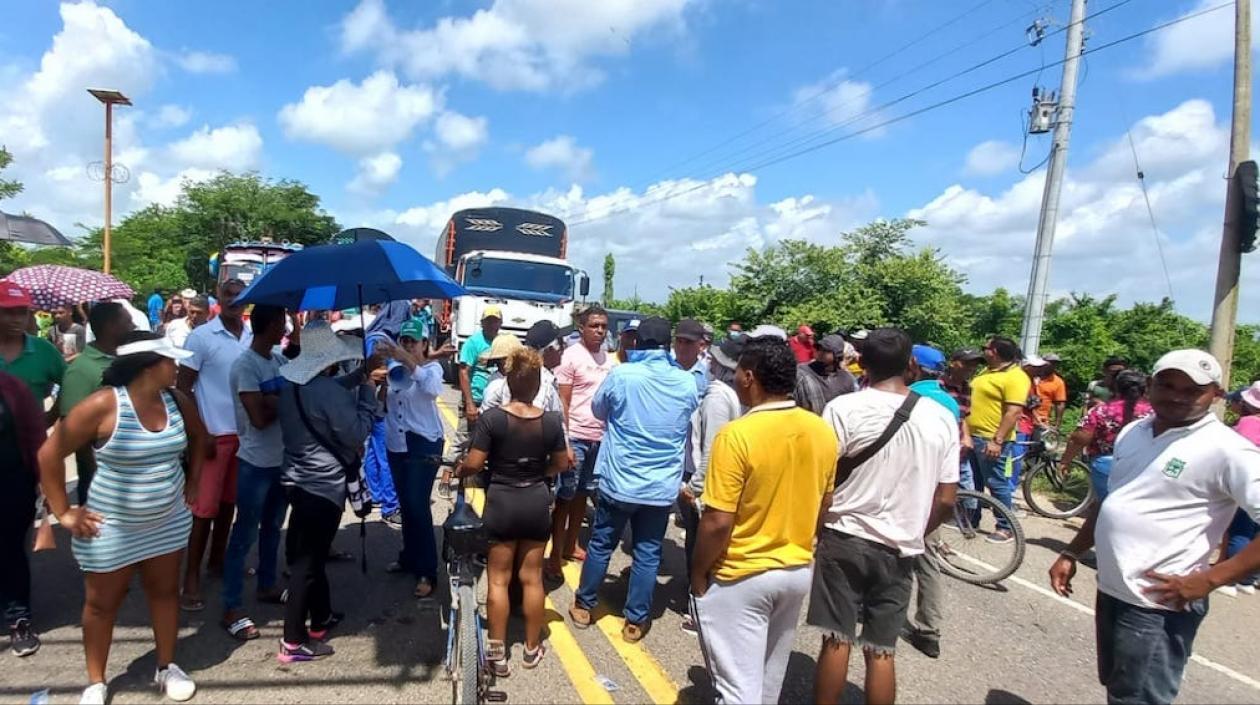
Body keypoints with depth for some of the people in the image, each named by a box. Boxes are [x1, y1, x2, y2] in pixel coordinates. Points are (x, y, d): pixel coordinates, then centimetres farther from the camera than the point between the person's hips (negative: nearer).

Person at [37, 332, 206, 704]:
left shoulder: (176, 400, -6)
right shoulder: (104, 404, -22)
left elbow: (199, 436, 13)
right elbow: (50, 454, -14)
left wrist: (192, 483, 10)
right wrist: (63, 512, -12)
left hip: (168, 521, 4)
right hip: (112, 526, -4)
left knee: (165, 590, 15)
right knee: (103, 603, 13)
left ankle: (167, 667, 33)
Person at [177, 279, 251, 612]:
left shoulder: (253, 337, 5)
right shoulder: (201, 337, -6)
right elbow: (183, 387, -6)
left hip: (245, 433, 4)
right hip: (214, 434, -4)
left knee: (229, 502, 14)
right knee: (205, 507, -2)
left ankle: (217, 560, 30)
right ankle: (192, 578, 8)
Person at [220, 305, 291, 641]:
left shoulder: (279, 359, 6)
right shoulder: (244, 365, -17)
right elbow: (260, 417, -22)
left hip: (282, 459, 8)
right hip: (256, 463, -7)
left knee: (272, 528, 20)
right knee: (244, 536, 1)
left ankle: (267, 586, 36)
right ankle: (232, 608, 11)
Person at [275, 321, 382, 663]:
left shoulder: (292, 385, 4)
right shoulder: (328, 391, -24)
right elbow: (357, 433, -18)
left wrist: (361, 375, 12)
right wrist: (368, 389, -11)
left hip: (298, 480, 10)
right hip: (322, 485, -10)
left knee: (307, 554, 20)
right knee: (307, 561, 0)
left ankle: (321, 619, 36)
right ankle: (293, 643, 10)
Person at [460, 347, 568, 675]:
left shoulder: (491, 418, -16)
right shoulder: (551, 421, -8)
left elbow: (474, 464, -15)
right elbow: (561, 464, 2)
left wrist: (457, 471, 7)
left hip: (502, 502, -2)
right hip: (537, 502, 2)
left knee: (499, 579, 11)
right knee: (532, 577, 14)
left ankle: (497, 652, 17)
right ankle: (532, 648, 27)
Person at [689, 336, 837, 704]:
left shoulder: (737, 434, -23)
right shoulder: (823, 432, -3)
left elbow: (718, 523, -22)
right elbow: (823, 505, 9)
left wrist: (698, 573, -7)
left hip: (742, 578, -6)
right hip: (798, 571, 7)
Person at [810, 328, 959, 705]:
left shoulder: (843, 408, -13)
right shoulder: (942, 419, -1)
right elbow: (945, 500, 2)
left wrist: (819, 528, 7)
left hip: (844, 540, -3)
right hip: (899, 550, 3)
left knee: (837, 641, 8)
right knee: (881, 651, 13)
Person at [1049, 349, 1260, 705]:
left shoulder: (1226, 450, -16)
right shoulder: (1133, 432, 7)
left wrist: (1208, 579, -22)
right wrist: (1071, 553, 15)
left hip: (1158, 606, -7)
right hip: (1111, 590, 8)